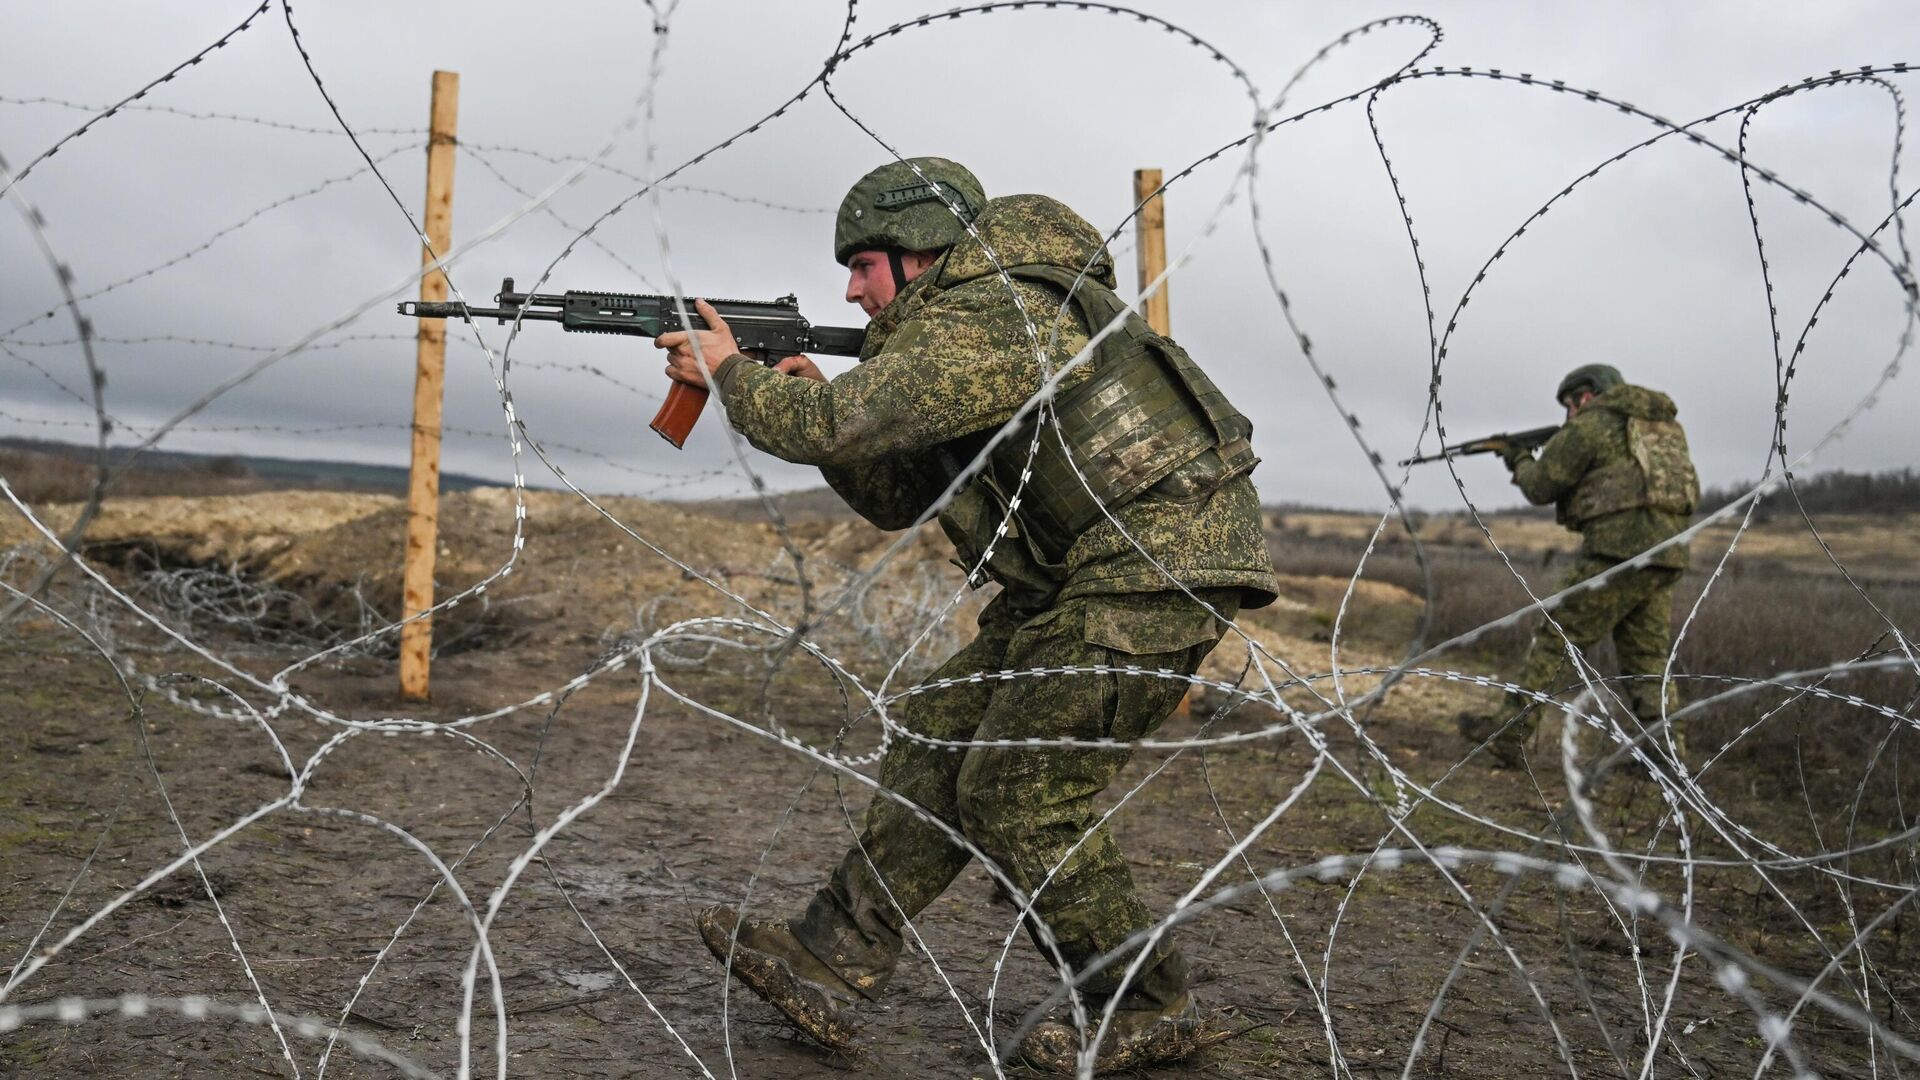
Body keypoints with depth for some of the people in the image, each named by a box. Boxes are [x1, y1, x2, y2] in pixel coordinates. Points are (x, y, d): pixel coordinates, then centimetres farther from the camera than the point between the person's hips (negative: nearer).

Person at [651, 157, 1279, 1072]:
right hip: (1080, 582, 11)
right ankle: (825, 968, 11)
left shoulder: (982, 322, -16)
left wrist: (729, 372, -2)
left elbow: (829, 425, -20)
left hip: (1155, 567, -11)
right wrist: (810, 397, 6)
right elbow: (896, 497, 18)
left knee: (1022, 796, -7)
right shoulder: (956, 330, 18)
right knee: (938, 742, 6)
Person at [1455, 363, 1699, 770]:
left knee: (1558, 641, -1)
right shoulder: (1666, 423, 22)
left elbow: (1540, 487, 2)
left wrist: (1521, 461, 23)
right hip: (1666, 556, 7)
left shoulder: (1590, 425, 0)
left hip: (1617, 551, -7)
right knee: (1648, 660, 12)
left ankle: (1509, 734, 2)